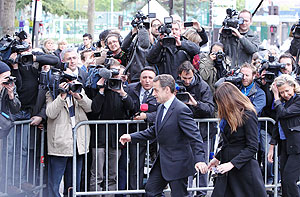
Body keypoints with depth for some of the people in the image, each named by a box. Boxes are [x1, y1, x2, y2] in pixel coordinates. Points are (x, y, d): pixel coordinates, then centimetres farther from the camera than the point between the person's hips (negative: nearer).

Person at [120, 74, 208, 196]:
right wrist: (132, 137, 13)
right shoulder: (161, 108, 11)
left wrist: (199, 159, -35)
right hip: (163, 161, 9)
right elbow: (154, 131, 21)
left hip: (178, 163, -9)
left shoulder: (181, 110, -20)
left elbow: (195, 136, -25)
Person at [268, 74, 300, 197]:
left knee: (289, 180, -14)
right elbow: (278, 126, 19)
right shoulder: (283, 102, 16)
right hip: (284, 145, 8)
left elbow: (283, 113, -19)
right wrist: (272, 147, 16)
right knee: (284, 182, 6)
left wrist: (276, 97, -7)